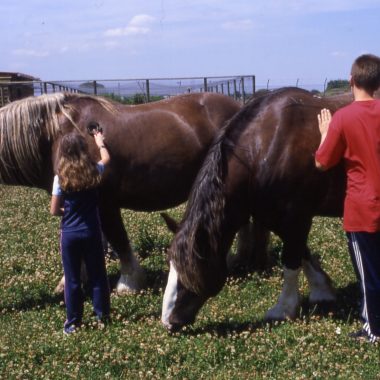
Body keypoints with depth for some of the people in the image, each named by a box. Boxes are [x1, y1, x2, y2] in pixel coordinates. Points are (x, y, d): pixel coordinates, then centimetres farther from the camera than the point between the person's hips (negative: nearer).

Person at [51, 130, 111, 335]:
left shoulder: (60, 178, -12)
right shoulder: (93, 171, -6)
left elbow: (54, 210, -8)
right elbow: (106, 159, 18)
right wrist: (101, 143, 35)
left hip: (69, 234, -1)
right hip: (92, 232, 1)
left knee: (72, 279, 7)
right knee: (97, 275, 14)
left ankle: (73, 322, 13)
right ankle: (102, 314, 23)